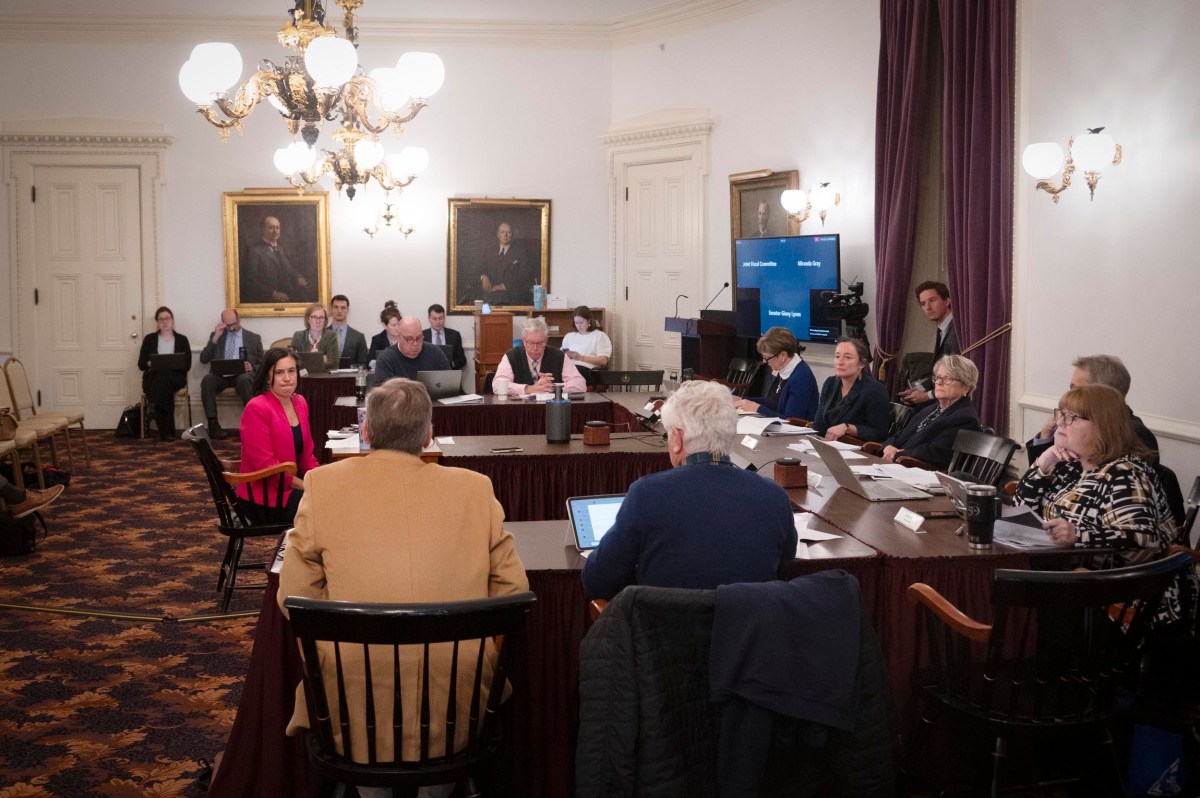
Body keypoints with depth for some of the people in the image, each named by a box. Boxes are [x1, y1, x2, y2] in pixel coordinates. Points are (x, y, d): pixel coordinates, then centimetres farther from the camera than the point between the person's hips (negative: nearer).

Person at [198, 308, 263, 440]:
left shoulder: (254, 338, 15)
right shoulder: (216, 335, 19)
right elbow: (203, 359, 9)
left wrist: (252, 367, -10)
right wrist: (215, 338, -1)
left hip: (243, 374, -2)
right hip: (220, 374, 2)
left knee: (244, 379, -39)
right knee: (207, 379, -33)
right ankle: (213, 425, -36)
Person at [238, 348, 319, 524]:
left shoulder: (299, 402, 9)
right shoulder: (257, 408, -14)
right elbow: (265, 465, -18)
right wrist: (306, 486, -18)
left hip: (295, 486, 7)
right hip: (265, 493, -7)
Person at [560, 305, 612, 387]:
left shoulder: (600, 335, 14)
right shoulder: (569, 336, 31)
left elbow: (603, 360, 2)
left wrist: (581, 358, -9)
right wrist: (566, 356, 0)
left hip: (587, 369, -4)